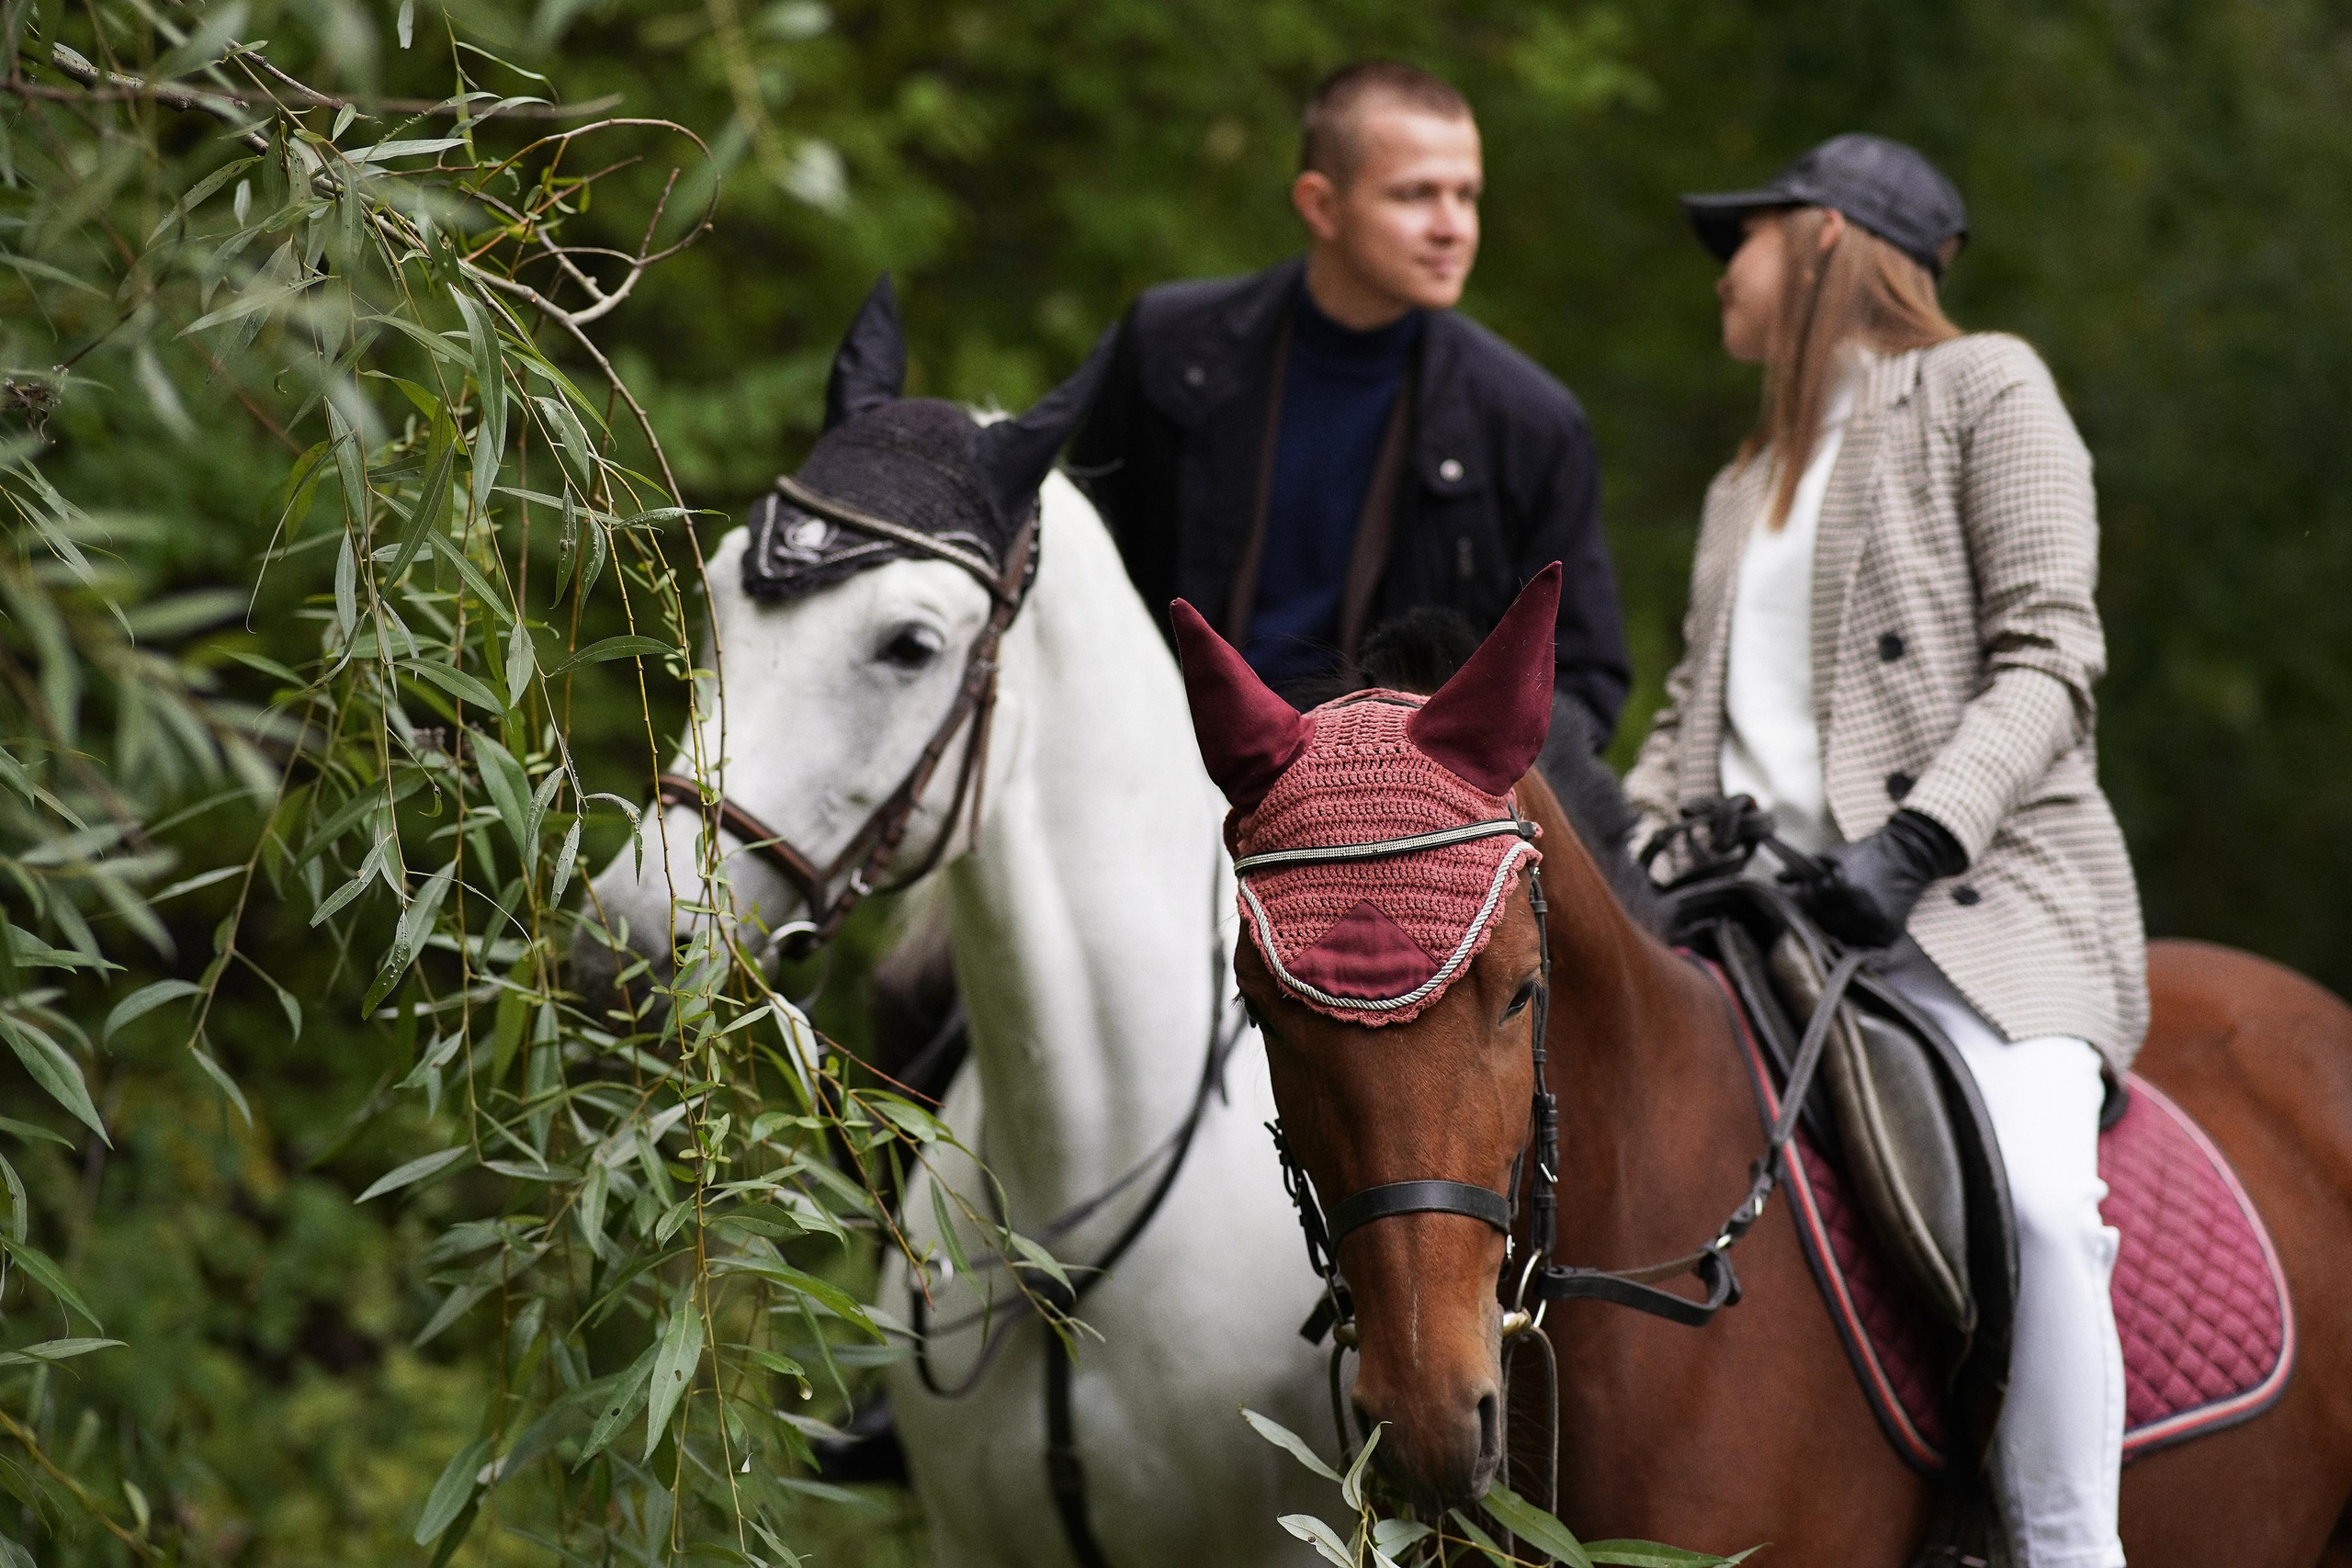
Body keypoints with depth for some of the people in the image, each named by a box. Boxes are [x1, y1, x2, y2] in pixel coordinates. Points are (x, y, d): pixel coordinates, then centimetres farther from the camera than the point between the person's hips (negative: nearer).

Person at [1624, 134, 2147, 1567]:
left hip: (1977, 897, -7)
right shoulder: (1747, 490, 26)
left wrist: (1916, 838, -21)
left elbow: (2048, 656, -7)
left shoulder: (1983, 388, 4)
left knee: (2031, 1193, -32)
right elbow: (1692, 721, 25)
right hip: (1761, 912, 7)